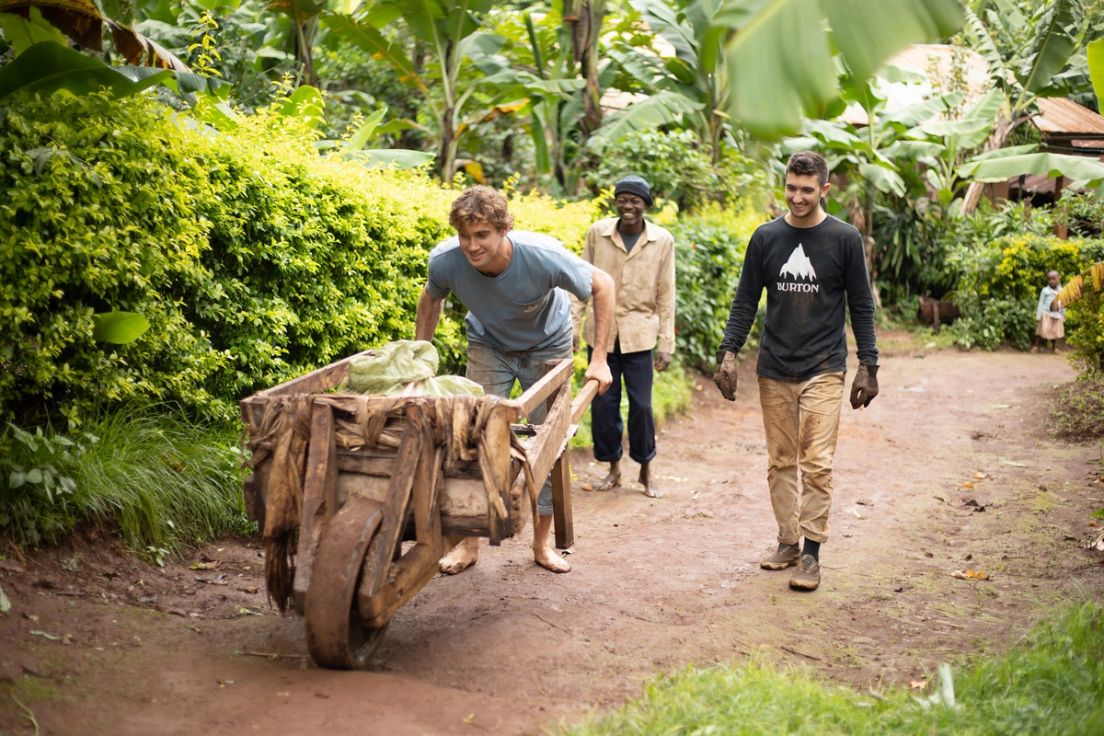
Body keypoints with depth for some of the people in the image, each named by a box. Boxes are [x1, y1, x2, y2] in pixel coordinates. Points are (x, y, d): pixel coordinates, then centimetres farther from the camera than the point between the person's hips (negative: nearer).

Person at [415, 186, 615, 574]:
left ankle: (542, 542, 15)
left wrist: (599, 358, -22)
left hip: (547, 345, -1)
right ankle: (469, 543, 7)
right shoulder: (445, 261, -30)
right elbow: (431, 299, -4)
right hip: (488, 345, 1)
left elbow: (602, 285, -20)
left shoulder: (543, 256, -37)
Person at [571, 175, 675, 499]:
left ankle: (646, 471, 20)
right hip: (601, 331, 1)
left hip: (639, 334, -1)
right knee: (603, 403, 6)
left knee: (641, 405, 1)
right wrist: (572, 326, -1)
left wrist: (666, 344, -1)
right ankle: (613, 468, 23)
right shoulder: (597, 233, -2)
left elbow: (665, 296, 1)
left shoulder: (663, 241, -2)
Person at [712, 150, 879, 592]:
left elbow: (861, 306, 4)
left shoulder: (844, 239, 0)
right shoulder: (766, 238, 5)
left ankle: (811, 553, 0)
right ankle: (787, 542, 21)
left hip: (823, 371, -3)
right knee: (781, 462, 9)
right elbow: (746, 301, 9)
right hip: (775, 370, 3)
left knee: (816, 464, -8)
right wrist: (729, 353, -2)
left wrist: (868, 366, 0)